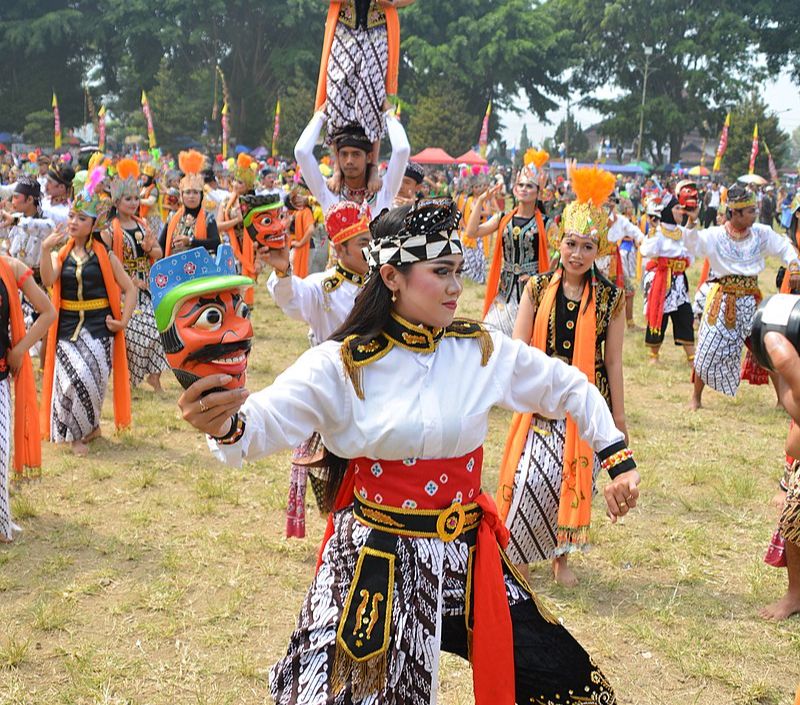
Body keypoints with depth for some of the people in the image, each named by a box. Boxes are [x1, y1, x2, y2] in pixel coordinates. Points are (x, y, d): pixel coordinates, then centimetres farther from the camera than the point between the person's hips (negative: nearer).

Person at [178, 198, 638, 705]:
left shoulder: (485, 351, -2)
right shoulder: (342, 365, -11)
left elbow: (570, 388, 11)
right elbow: (264, 423, -23)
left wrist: (619, 459, 5)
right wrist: (227, 427, -45)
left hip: (466, 559, 3)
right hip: (373, 568, -3)